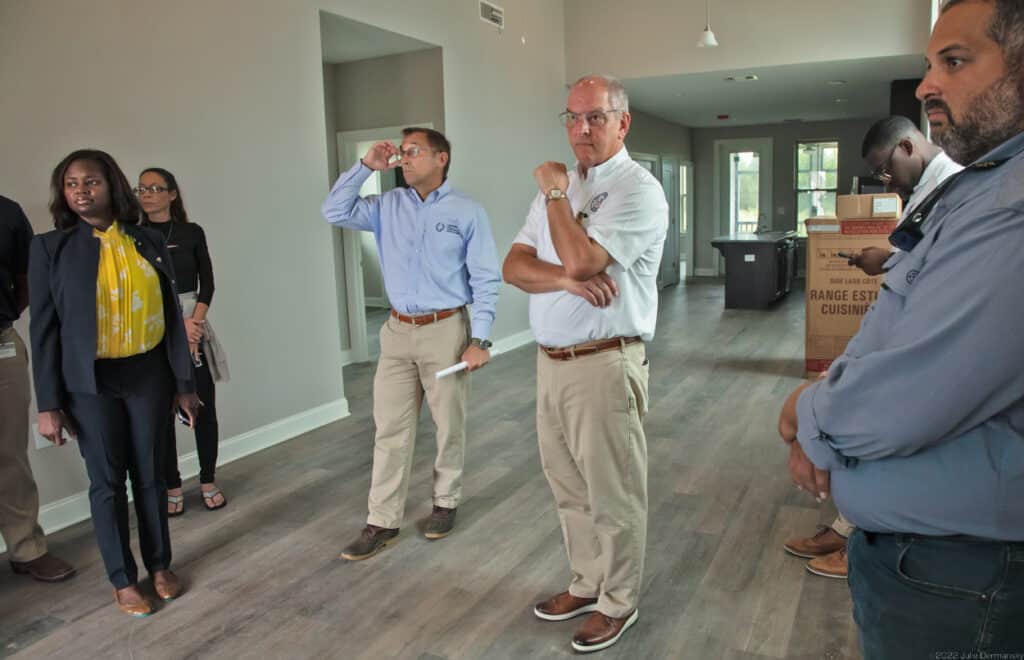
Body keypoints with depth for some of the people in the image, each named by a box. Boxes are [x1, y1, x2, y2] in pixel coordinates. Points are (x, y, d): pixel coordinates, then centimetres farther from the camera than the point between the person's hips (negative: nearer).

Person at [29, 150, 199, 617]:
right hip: (90, 382, -1)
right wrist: (48, 404, -6)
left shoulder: (148, 242, 3)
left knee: (150, 474, 12)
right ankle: (122, 580, 24)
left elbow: (171, 313, 5)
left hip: (148, 374, 2)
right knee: (107, 480, 8)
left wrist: (183, 382, 4)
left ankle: (160, 566, 30)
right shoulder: (51, 247, -3)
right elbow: (43, 328, -3)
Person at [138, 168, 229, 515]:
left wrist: (194, 321, -11)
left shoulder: (192, 232, 6)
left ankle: (208, 481, 14)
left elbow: (207, 283, 3)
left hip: (194, 326, 1)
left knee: (204, 405, 0)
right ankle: (172, 487, 13)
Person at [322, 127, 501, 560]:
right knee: (390, 429, 6)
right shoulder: (388, 206, 8)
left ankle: (446, 501, 30)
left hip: (446, 330, -3)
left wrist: (480, 339, -12)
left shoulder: (467, 212, -4)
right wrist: (366, 166, -2)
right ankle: (382, 522, 15)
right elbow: (335, 212, 3)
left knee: (449, 426, 10)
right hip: (398, 331, 4)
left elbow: (486, 280, -6)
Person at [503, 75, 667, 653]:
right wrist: (568, 279, -16)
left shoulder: (638, 189, -11)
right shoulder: (559, 187, 13)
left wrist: (554, 192, -9)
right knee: (569, 487, 18)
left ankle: (619, 602, 25)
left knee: (613, 494, 6)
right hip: (551, 361, 7)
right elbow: (515, 266, 4)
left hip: (605, 364, -7)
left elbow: (580, 259, -24)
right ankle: (587, 584, 37)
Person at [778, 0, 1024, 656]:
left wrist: (804, 414, -9)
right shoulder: (969, 191, 10)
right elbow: (878, 343, 14)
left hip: (953, 579, -9)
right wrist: (818, 427, -4)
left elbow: (891, 409, -32)